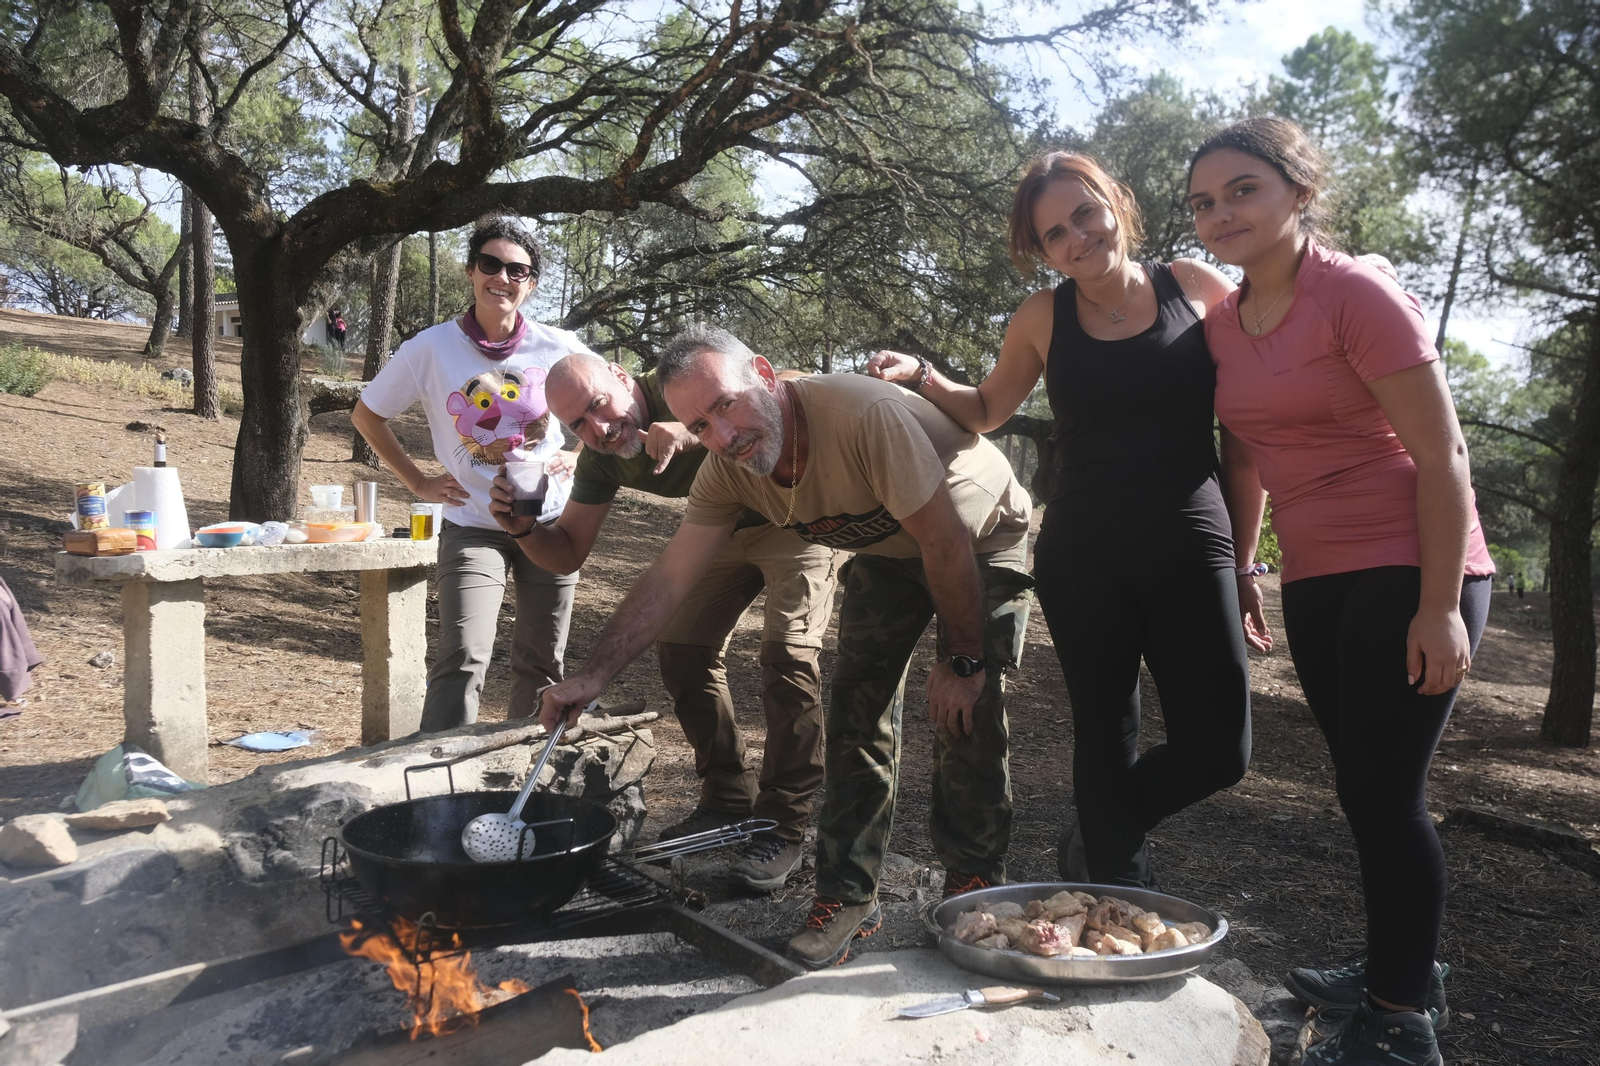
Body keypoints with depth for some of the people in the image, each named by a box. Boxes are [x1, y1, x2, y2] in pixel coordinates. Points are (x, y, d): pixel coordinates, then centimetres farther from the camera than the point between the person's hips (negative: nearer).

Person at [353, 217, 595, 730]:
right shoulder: (430, 349, -9)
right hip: (472, 528, -2)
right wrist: (418, 482, -1)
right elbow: (366, 415, 5)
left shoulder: (558, 348, -6)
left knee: (542, 666, 12)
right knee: (462, 662, -17)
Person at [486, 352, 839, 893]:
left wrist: (695, 431, -54)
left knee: (788, 654, -20)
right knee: (680, 647, 1)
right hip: (724, 530, 7)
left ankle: (784, 829, -11)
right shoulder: (602, 460, -9)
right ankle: (729, 799, 16)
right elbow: (567, 554, -4)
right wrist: (522, 528, -25)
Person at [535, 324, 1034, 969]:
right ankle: (848, 897, 5)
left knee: (966, 712, -13)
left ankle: (974, 886, 6)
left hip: (983, 540, -5)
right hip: (887, 552, 5)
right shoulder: (728, 470, -19)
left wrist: (962, 660, -22)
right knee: (857, 709, -4)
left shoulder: (865, 414, -39)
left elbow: (948, 543, -32)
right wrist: (594, 676, -24)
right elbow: (668, 580, -16)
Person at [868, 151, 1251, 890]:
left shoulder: (1198, 288, 1)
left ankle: (1094, 845, 26)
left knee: (1216, 751, -1)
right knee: (1106, 737, 8)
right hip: (1082, 559, 0)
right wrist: (921, 376, -2)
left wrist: (1244, 550, 2)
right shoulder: (1044, 318, 3)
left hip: (1191, 550, 0)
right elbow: (987, 411, 17)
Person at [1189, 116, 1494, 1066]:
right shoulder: (1223, 324, 8)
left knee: (1383, 788, -6)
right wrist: (1239, 570, 18)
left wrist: (1442, 606, -19)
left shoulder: (1357, 294, -12)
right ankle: (1406, 970, 33)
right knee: (1370, 785, 16)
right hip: (1317, 584, 7)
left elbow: (1443, 456, -15)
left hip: (1410, 573, -7)